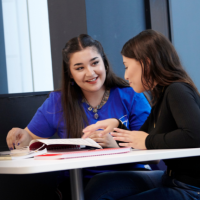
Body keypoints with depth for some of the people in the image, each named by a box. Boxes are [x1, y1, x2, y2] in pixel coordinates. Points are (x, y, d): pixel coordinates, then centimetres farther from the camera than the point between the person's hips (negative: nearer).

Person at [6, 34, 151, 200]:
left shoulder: (131, 97, 2)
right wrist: (21, 137, -9)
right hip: (78, 184, 1)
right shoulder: (57, 102, 10)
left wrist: (117, 146, -21)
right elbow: (32, 137, 16)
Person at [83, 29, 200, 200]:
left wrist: (148, 141, -20)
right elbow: (139, 141, 24)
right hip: (170, 178, 9)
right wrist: (117, 125, 7)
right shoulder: (161, 97, 13)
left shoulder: (178, 91, -16)